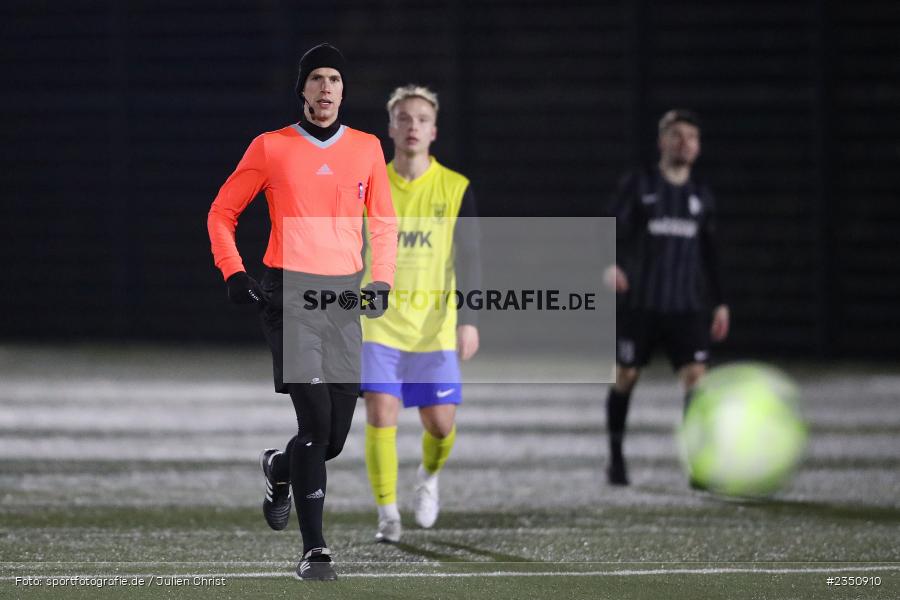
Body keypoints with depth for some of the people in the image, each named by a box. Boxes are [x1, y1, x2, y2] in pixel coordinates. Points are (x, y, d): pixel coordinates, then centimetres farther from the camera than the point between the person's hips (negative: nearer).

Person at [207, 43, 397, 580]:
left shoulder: (367, 149, 10)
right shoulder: (271, 148, 2)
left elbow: (384, 223, 18)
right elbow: (222, 213, 10)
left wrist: (382, 281, 3)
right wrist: (234, 274, -2)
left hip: (345, 295, 3)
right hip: (289, 293, -3)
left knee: (336, 436, 3)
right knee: (317, 419, -16)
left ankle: (280, 468, 39)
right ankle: (314, 548, -10)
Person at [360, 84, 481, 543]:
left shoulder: (455, 189, 0)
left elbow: (468, 260, -3)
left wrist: (469, 320, -14)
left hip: (435, 325, 0)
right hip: (380, 321, 0)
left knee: (440, 423, 0)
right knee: (380, 413, -14)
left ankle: (429, 475, 34)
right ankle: (387, 513, -4)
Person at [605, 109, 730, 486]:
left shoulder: (701, 197, 12)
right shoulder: (637, 185, -1)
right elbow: (614, 229, -11)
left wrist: (719, 303, 17)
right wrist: (611, 266, -31)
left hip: (686, 306, 2)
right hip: (638, 303, -2)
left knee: (696, 377, -13)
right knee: (625, 378, 6)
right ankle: (616, 460, 23)